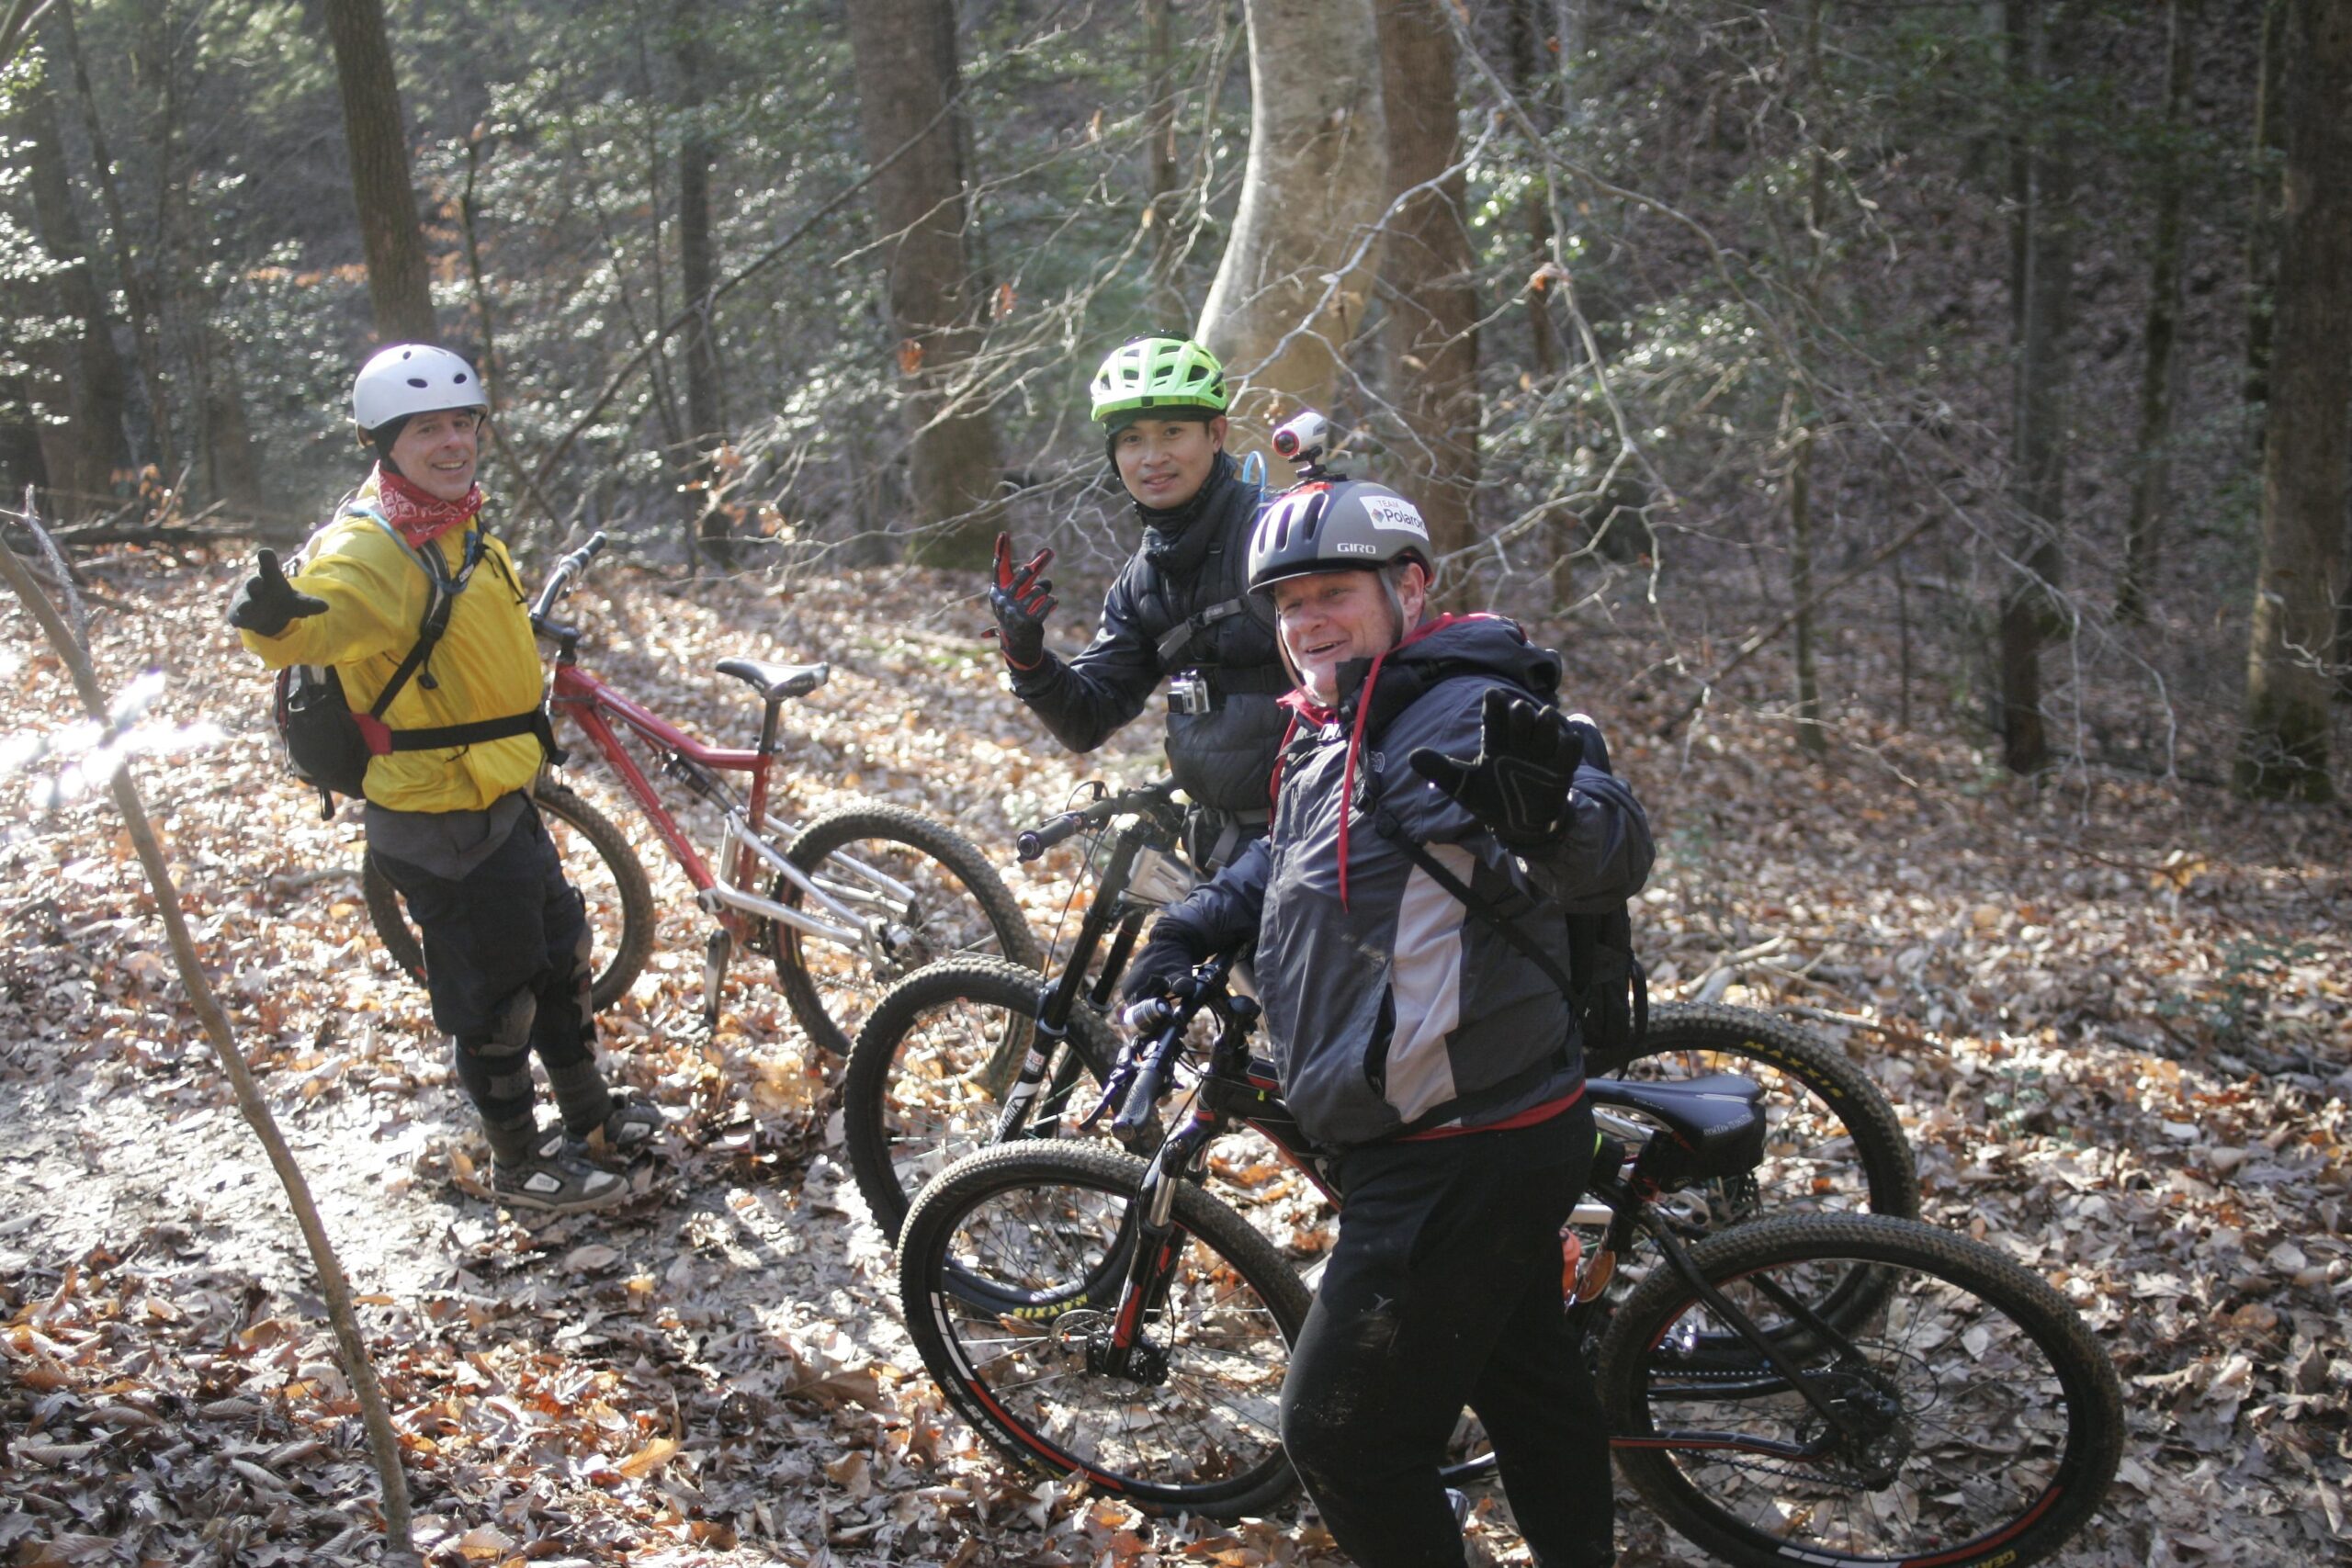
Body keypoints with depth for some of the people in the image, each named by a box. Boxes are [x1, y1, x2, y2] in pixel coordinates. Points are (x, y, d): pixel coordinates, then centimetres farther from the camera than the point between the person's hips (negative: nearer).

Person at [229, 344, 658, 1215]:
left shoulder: (458, 528, 6)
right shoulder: (371, 547, -24)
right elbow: (321, 621, -46)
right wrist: (277, 616, -66)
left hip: (502, 800, 10)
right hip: (441, 825, -10)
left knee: (561, 956, 23)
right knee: (496, 996, 4)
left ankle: (590, 1116, 41)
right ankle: (521, 1165, 23)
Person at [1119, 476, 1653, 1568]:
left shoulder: (1461, 717, -19)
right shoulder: (1335, 734, 12)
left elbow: (1613, 859, -32)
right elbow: (1292, 861, 31)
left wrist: (1548, 809, -55)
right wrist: (1194, 928, 14)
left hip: (1458, 1163, -10)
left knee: (1342, 1432, -2)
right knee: (1525, 1383, 24)